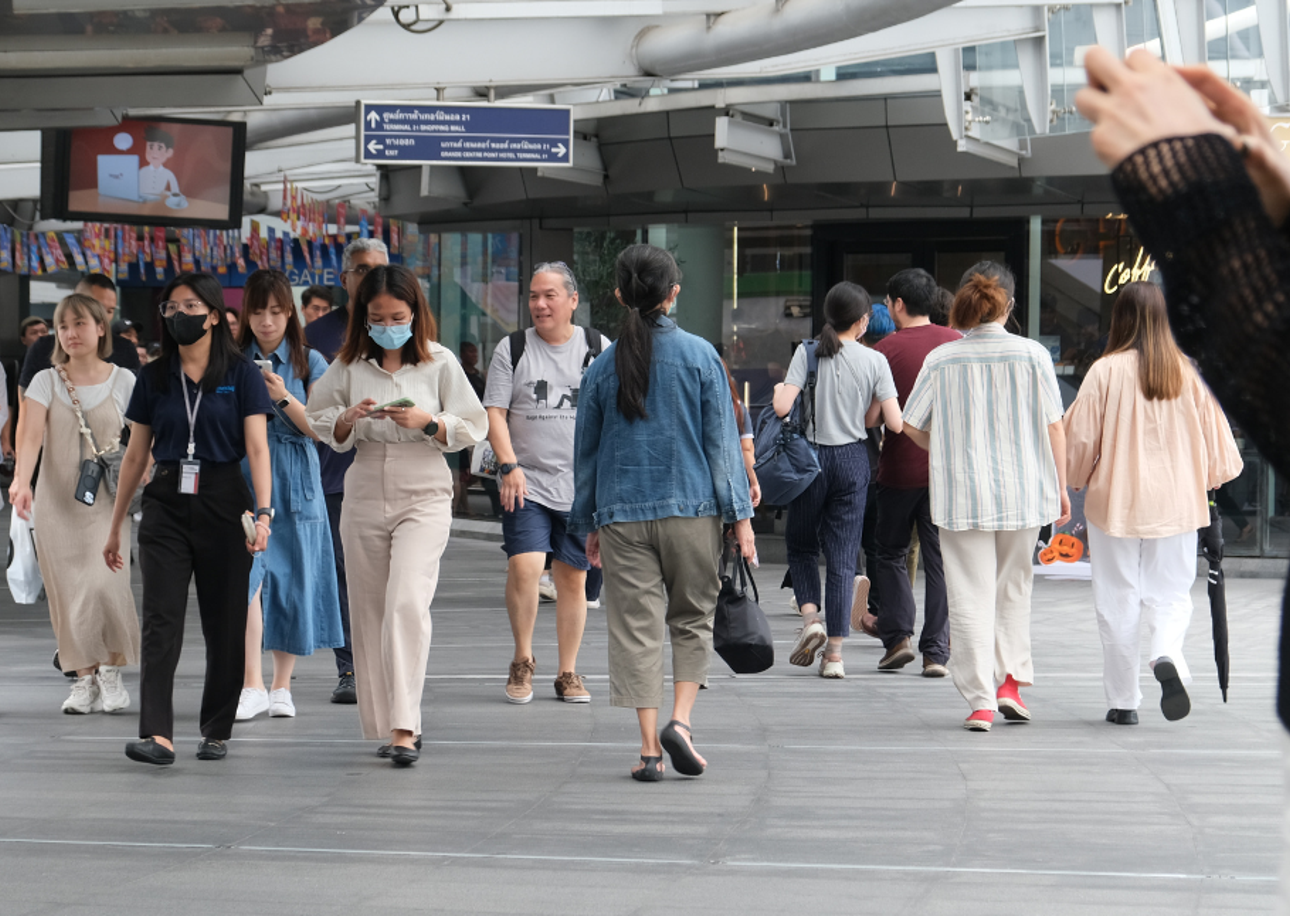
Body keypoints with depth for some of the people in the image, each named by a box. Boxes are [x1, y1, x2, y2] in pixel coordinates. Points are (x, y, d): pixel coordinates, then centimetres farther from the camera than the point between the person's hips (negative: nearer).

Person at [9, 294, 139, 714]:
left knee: (106, 583, -16)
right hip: (57, 502, 1)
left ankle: (112, 670, 0)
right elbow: (32, 435, -10)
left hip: (108, 503, -1)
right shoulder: (46, 382, 3)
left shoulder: (123, 381, 3)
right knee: (68, 593, -1)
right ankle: (85, 679, 9)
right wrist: (21, 480, -26)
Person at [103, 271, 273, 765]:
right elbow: (135, 455, 13)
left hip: (223, 503, -2)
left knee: (224, 623, 4)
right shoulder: (154, 378, 8)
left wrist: (263, 512, -20)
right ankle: (157, 735, -17)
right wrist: (115, 526, 13)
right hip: (167, 505, 2)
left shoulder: (241, 374, 0)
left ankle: (216, 732, 18)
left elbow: (257, 447, -7)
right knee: (161, 619, -10)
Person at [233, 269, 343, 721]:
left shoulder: (309, 362, 5)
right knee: (245, 576, -15)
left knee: (291, 582, 4)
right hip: (244, 478, 0)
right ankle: (252, 685, -15)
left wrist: (283, 398, -14)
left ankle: (281, 686, 15)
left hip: (294, 483, 0)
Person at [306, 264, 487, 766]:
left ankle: (405, 726, -20)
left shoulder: (439, 362, -2)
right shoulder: (349, 365, 4)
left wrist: (427, 422, -16)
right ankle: (385, 724, 17)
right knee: (370, 612, 6)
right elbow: (320, 419, 11)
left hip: (423, 498, -4)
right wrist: (350, 418, -10)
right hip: (365, 495, 4)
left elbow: (473, 425, 1)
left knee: (407, 603, -19)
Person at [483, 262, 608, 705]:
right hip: (527, 483, -1)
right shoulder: (512, 349, 4)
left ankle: (568, 672, 17)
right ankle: (523, 660, 2)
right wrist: (509, 465, -12)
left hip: (581, 485, 1)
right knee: (524, 567, -17)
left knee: (573, 578, 5)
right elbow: (495, 413, 1)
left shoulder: (599, 349, 6)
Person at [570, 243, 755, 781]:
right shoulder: (699, 355, -2)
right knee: (693, 618, 13)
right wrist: (740, 514, 1)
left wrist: (588, 524, 19)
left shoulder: (603, 367, 3)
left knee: (636, 628, 3)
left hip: (622, 514, 1)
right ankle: (680, 719, -4)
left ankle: (649, 747, 0)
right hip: (691, 508, -1)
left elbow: (586, 450, 10)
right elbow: (721, 439, -3)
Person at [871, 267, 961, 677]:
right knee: (940, 558, 5)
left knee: (891, 552, 14)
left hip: (901, 467, -3)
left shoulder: (887, 349, -8)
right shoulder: (956, 343, 3)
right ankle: (936, 652, 3)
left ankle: (898, 635, 4)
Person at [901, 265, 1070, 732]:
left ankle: (980, 701, -2)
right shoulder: (1032, 355, -4)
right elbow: (1054, 426, -2)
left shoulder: (941, 358, -3)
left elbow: (911, 424, 2)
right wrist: (1061, 487, 7)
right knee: (1013, 589, 20)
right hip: (1022, 492, 1)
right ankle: (1010, 681, 14)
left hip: (960, 493, -1)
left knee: (970, 595, 2)